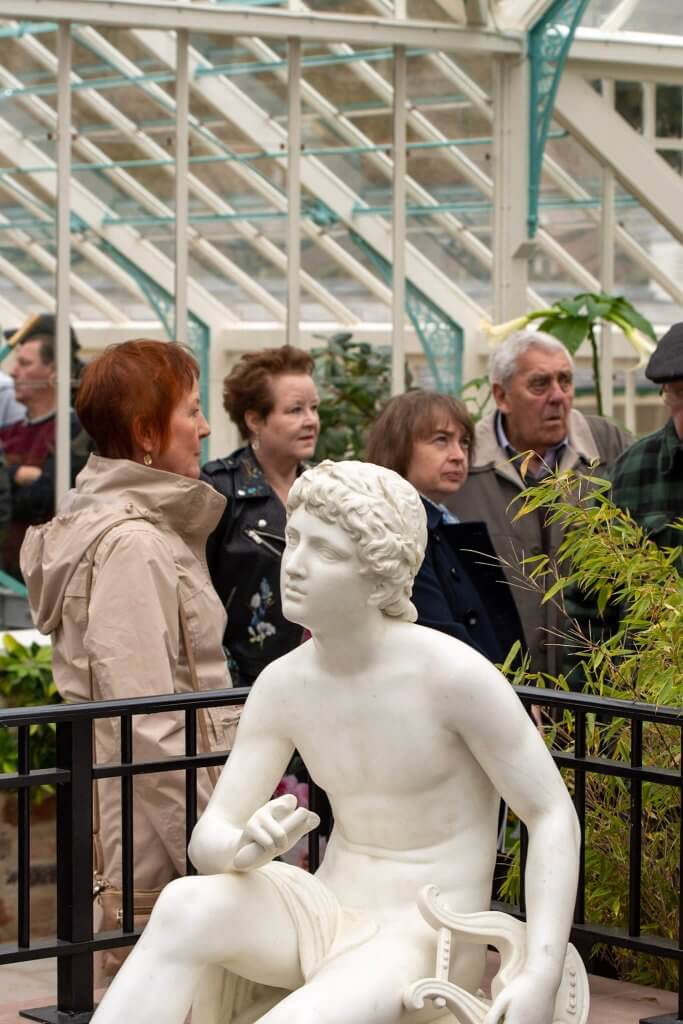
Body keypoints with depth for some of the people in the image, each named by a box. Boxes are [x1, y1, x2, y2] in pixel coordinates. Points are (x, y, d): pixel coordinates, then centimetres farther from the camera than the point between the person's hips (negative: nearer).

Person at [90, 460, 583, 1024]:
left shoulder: (455, 674, -16)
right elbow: (208, 841, -1)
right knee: (187, 905, -28)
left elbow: (554, 816, -10)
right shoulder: (282, 686, -1)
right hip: (324, 916, 5)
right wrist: (246, 849, -27)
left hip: (424, 942, -4)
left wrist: (540, 979, -20)